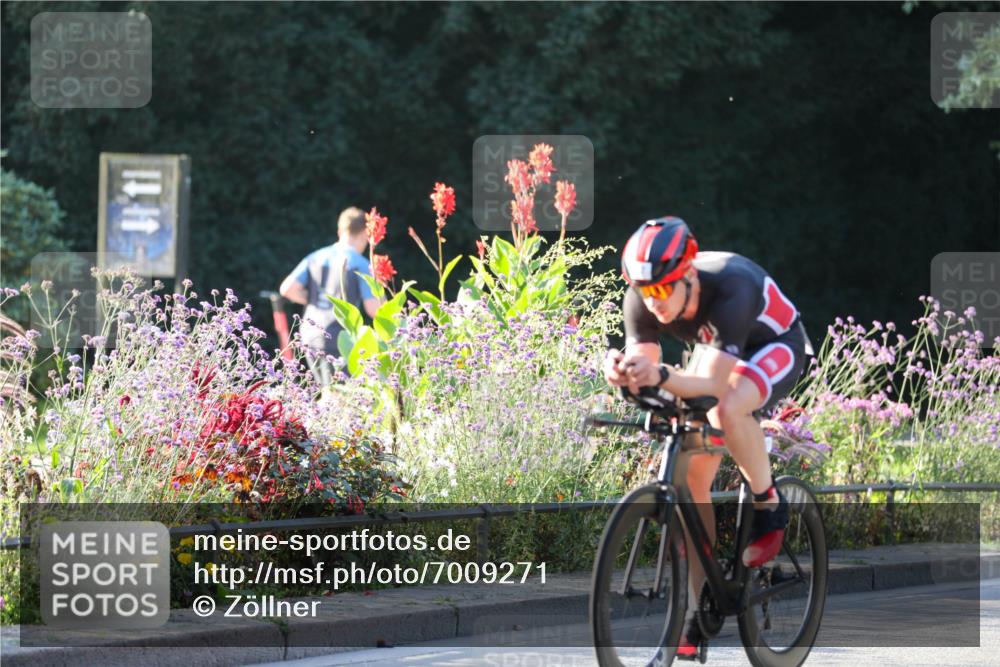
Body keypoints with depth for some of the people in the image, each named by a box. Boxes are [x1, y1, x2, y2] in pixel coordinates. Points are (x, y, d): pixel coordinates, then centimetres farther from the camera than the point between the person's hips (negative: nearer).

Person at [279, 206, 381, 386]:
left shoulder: (316, 257, 9)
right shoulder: (361, 264, -6)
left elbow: (287, 289, 1)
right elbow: (372, 308, -10)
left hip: (310, 337, 6)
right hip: (338, 340, -6)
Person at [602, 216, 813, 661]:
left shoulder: (730, 289, -40)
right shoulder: (641, 300, -24)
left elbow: (715, 386, -46)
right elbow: (641, 367, -30)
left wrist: (662, 377, -64)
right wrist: (624, 373, -54)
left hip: (775, 347, -6)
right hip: (716, 351, 6)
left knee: (727, 409, -39)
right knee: (691, 480, -5)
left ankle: (769, 506, -14)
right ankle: (698, 611, 3)